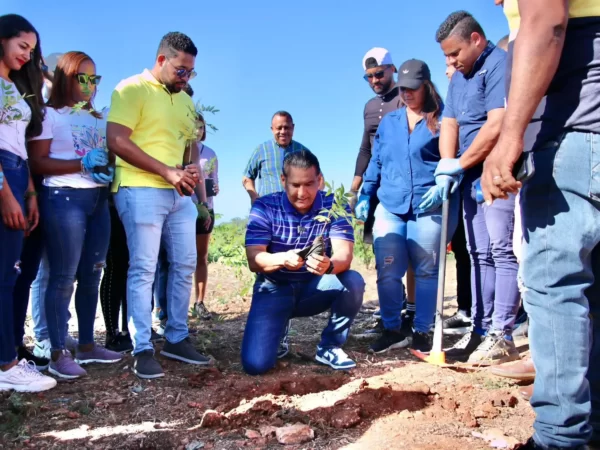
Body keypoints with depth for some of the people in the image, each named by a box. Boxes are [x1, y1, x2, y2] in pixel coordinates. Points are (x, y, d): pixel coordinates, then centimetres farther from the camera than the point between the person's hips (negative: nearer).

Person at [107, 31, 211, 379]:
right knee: (144, 269, -5)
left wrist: (197, 183, 4)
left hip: (180, 195, 7)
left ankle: (177, 339, 20)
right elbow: (116, 141, -13)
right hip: (141, 191, -7)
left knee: (185, 266, 8)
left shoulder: (186, 100, 19)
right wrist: (167, 171, -14)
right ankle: (143, 350, 3)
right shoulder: (132, 89, -3)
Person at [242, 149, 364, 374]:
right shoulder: (264, 207, -13)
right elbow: (254, 260, -21)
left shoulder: (334, 206, -10)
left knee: (353, 281, -29)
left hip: (315, 288, 2)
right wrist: (282, 259, -44)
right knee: (256, 363, -19)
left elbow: (344, 257, -22)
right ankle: (278, 331, 18)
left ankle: (329, 346, -4)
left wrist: (329, 265, -47)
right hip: (275, 289, -1)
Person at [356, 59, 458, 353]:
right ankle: (392, 330, 14)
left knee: (426, 271, 5)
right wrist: (364, 196, 14)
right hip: (389, 207, 3)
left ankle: (421, 332, 17)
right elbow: (376, 162, 19)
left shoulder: (441, 119, 3)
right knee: (387, 271, 0)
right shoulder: (388, 122, 17)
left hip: (429, 207, -3)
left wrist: (443, 185, -18)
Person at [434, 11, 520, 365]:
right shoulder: (460, 76, 19)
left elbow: (497, 127, -19)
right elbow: (449, 124, 12)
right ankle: (481, 330, 16)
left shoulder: (499, 64, -9)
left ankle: (502, 336, -3)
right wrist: (447, 169, -3)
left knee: (502, 253, -8)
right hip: (472, 178, 9)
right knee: (480, 255, 9)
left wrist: (460, 164, -10)